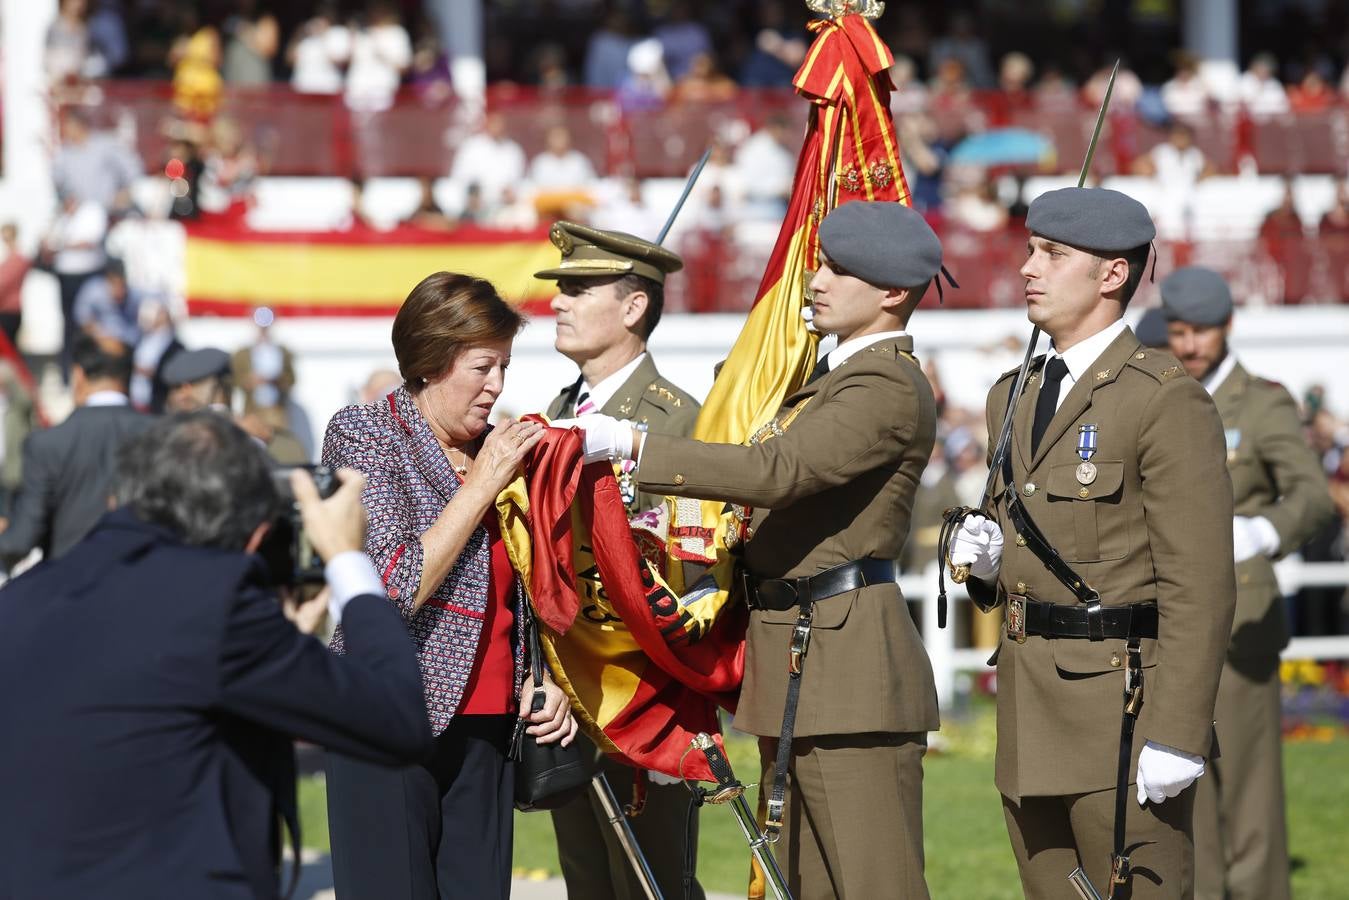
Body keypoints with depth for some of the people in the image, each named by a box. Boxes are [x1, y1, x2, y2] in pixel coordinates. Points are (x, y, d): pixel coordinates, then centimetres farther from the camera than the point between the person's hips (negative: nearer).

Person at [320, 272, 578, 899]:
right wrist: (484, 481, -12)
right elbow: (398, 588, -15)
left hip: (487, 724, 6)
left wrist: (542, 678, 8)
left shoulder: (495, 448, 14)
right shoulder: (361, 434, -4)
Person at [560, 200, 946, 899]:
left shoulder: (892, 388, -14)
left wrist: (631, 444, -27)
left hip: (850, 666, -11)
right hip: (789, 661, 11)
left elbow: (779, 471, -26)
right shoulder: (829, 375, 19)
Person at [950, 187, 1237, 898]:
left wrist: (1177, 735, -20)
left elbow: (1199, 587, -15)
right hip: (1031, 719, 8)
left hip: (1124, 712, -8)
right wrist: (987, 561, 3)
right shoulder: (1012, 397, 16)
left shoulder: (1167, 401, -10)